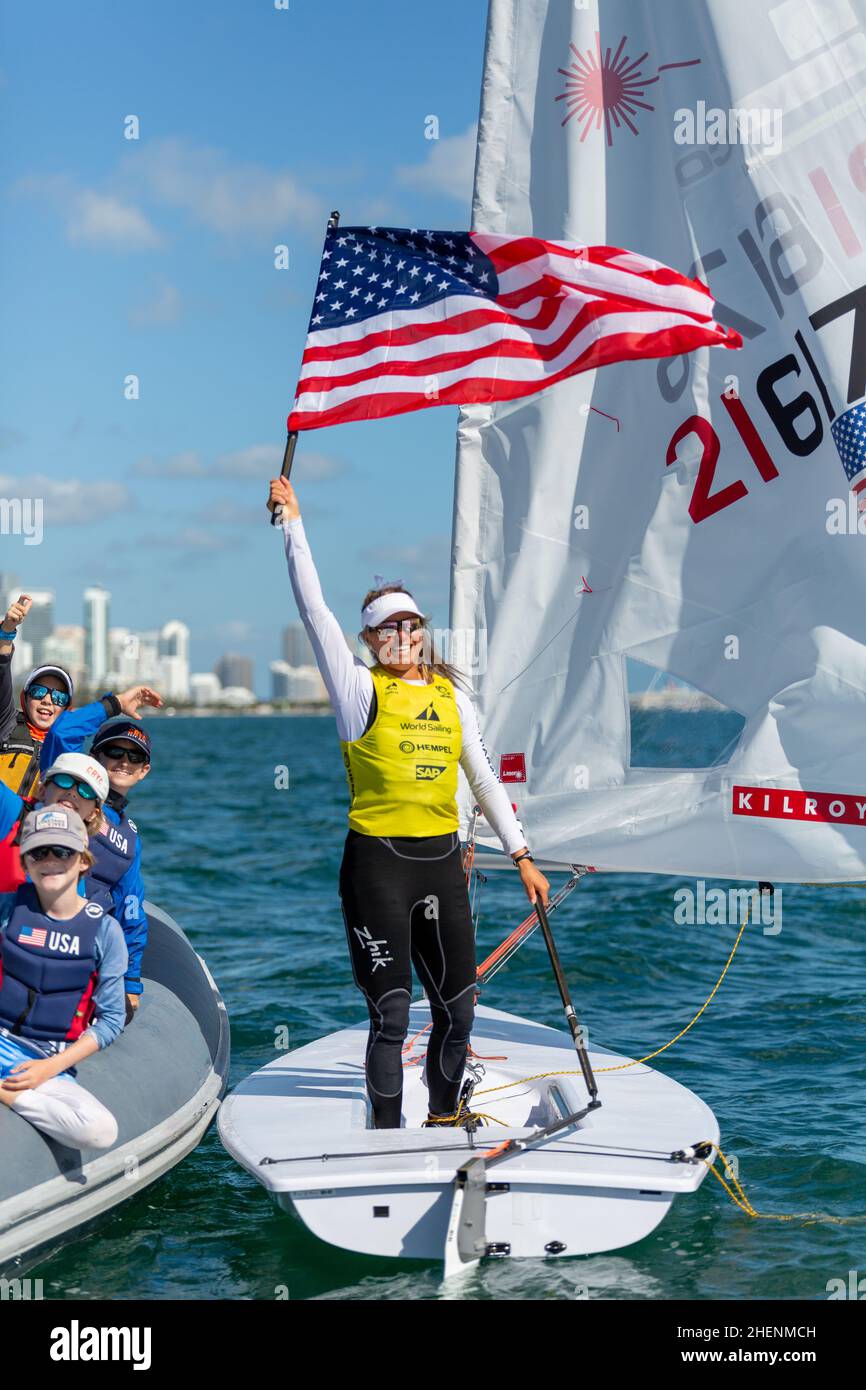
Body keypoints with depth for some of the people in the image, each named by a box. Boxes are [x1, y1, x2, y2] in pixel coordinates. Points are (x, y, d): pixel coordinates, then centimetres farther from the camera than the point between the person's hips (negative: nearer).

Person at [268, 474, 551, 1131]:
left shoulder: (451, 695, 13)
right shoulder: (361, 689, 1)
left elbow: (485, 779, 16)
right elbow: (315, 609, -4)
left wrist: (522, 854, 13)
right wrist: (293, 521, -3)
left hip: (443, 860, 4)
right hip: (378, 862, -4)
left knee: (458, 1008, 8)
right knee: (392, 1012, -3)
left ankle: (445, 1114, 28)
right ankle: (387, 1135, 10)